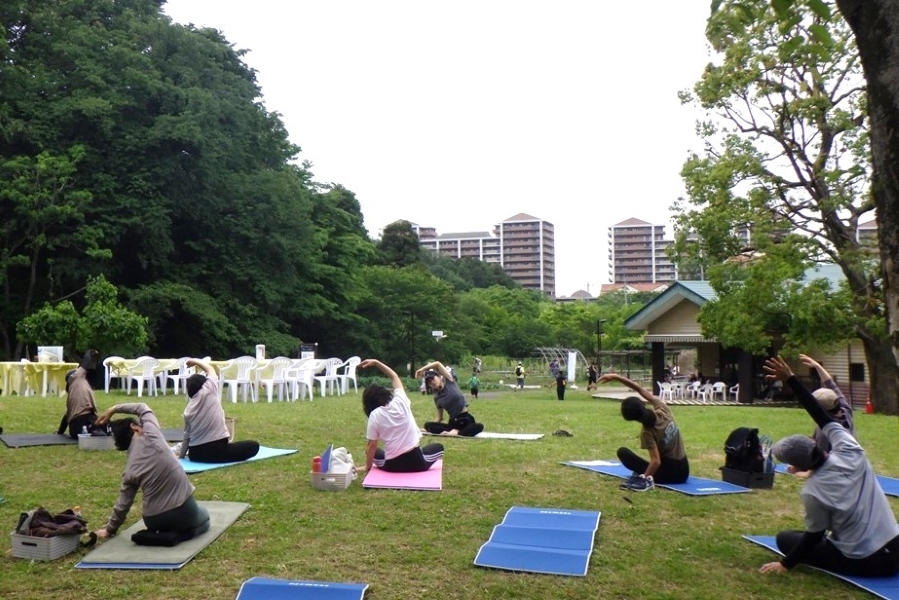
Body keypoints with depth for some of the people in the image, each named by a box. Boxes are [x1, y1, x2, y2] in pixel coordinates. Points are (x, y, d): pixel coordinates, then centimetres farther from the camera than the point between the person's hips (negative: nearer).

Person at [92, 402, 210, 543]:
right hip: (183, 511, -5)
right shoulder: (151, 437, -11)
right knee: (203, 519, 29)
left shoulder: (130, 470, -1)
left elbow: (123, 505, 8)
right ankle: (174, 535, 0)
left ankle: (156, 534, 8)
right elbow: (143, 408, 8)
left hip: (154, 520, 5)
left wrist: (110, 529, 24)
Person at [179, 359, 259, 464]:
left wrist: (181, 456, 22)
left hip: (195, 454, 8)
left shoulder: (188, 410, 9)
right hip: (217, 450, -8)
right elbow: (211, 370, 14)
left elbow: (187, 436, 11)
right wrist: (195, 361, 29)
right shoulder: (210, 391, -5)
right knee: (253, 446, 3)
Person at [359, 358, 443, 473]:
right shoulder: (401, 401, -3)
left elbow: (372, 445, -4)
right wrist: (376, 363, 14)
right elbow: (394, 376, 13)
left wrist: (367, 466, 9)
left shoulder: (375, 415, -9)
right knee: (438, 447, 29)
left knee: (373, 452, 31)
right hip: (416, 461, 0)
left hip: (393, 465, 0)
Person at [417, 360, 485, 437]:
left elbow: (438, 364, -12)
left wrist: (421, 370, -3)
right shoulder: (437, 398, 4)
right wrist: (430, 428, 1)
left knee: (479, 426, -35)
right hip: (453, 422, 3)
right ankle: (453, 431, -26)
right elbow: (440, 418, 11)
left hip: (466, 419, -3)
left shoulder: (449, 382, -3)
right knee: (428, 425, -18)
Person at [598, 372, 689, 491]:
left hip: (668, 473, -7)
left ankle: (643, 479, -19)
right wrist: (616, 377, -7)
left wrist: (645, 477, -20)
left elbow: (656, 461, -27)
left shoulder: (647, 432, -21)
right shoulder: (663, 409, -8)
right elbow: (640, 389, -4)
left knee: (622, 452, -3)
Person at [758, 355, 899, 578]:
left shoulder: (813, 491, -20)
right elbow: (823, 417, -2)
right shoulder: (850, 451, -10)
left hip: (864, 564, -5)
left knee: (785, 538, 8)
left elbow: (815, 536, -8)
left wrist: (786, 563, 5)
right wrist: (790, 378, -1)